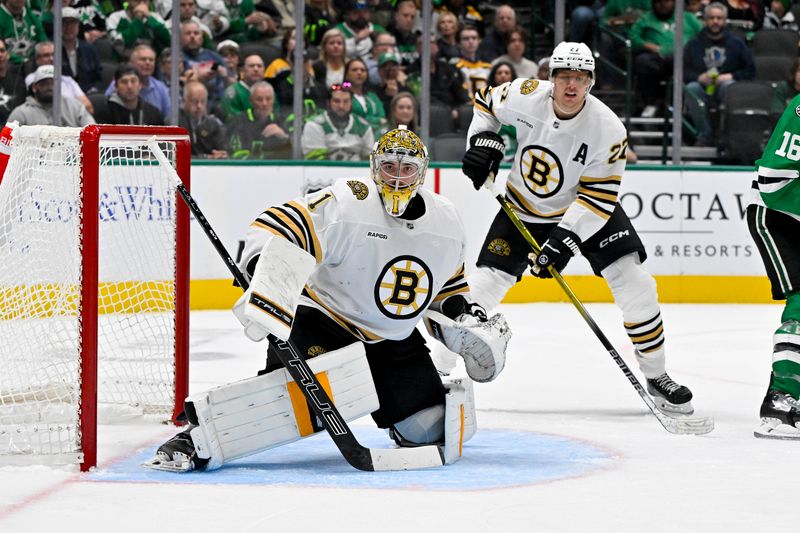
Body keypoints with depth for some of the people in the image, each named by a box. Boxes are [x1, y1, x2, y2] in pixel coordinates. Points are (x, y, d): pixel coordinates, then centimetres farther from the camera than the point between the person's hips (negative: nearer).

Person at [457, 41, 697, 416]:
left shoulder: (609, 130, -26)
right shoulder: (525, 96, -21)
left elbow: (598, 197, -24)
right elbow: (487, 102, 3)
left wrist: (566, 237, -32)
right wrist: (484, 141, -13)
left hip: (587, 210, -1)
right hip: (523, 209, 1)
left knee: (634, 283, -15)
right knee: (484, 284, -8)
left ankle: (656, 378, 1)